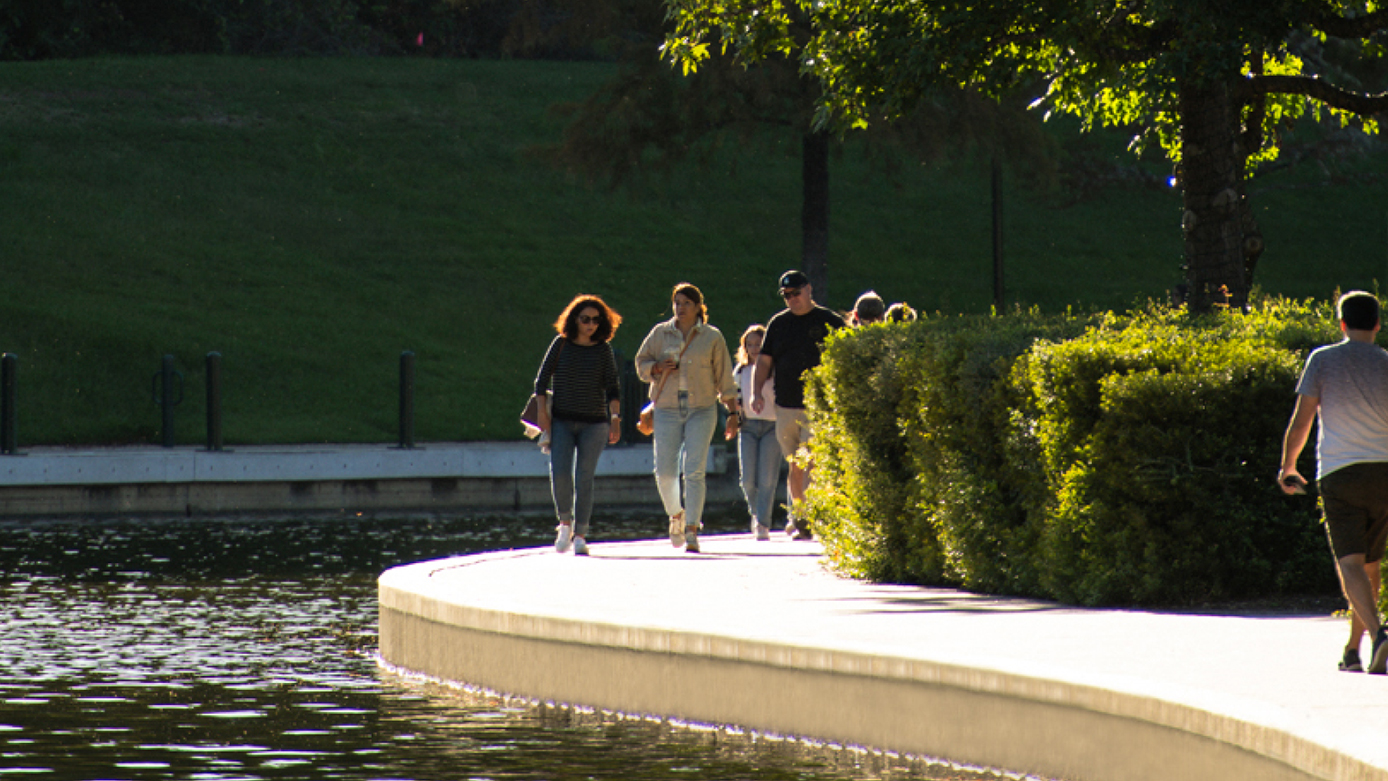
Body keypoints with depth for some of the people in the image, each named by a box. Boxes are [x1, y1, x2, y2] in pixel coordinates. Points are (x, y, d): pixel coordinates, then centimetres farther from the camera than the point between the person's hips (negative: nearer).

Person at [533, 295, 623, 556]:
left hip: (593, 422, 0)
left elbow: (612, 388, 1)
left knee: (584, 478, -3)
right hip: (561, 421, 0)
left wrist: (615, 417, -10)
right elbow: (542, 380, 6)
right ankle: (565, 521, 10)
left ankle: (580, 535, 3)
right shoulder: (561, 344, 3)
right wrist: (542, 412, -3)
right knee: (559, 473, -14)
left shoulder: (603, 350, 3)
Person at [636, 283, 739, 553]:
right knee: (664, 471, -2)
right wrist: (658, 367, -7)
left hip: (701, 409, -2)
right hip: (667, 409, 2)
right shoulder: (660, 333, 8)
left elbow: (724, 377, 8)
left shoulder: (712, 337, 4)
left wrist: (733, 411, 6)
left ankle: (692, 530, -10)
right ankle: (675, 515, 25)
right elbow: (641, 364, 14)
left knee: (694, 471, -10)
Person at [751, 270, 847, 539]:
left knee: (811, 462, -14)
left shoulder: (830, 322, 2)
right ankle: (796, 514, 18)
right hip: (786, 407, 4)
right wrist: (756, 393, 1)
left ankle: (806, 520, -17)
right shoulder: (778, 323, 12)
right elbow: (764, 361, 15)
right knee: (794, 466, 8)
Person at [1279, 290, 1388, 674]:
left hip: (1339, 473, -3)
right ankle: (1353, 649, 22)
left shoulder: (1323, 360, 2)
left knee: (1351, 564, -10)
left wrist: (1287, 467, 13)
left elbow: (1300, 422, 0)